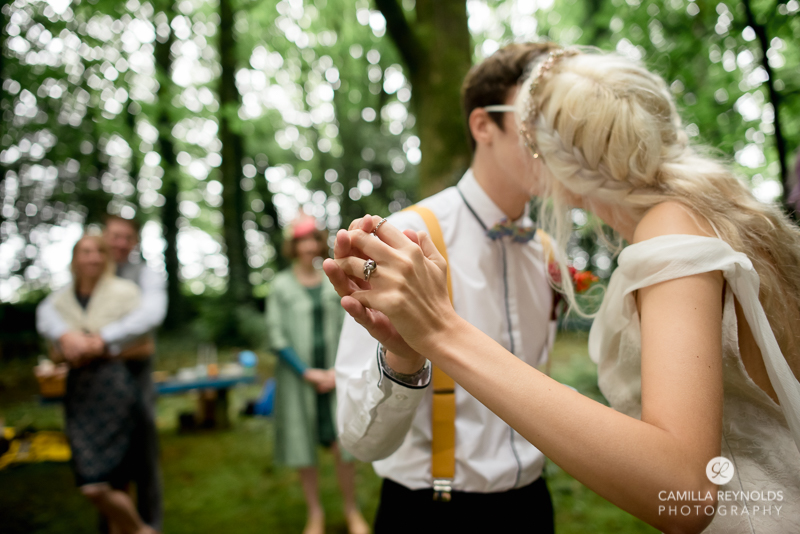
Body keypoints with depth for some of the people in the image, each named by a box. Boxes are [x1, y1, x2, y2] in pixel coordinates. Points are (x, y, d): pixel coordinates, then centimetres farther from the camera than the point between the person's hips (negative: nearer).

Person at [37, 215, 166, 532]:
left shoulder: (147, 277, 0)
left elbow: (151, 314, -19)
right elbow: (47, 311, -5)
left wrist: (102, 339, -30)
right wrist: (65, 334, -28)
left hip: (134, 375, -3)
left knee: (143, 455, 4)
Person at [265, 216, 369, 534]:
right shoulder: (281, 286, 0)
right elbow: (277, 337, -4)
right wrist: (307, 373, -9)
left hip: (334, 376, 1)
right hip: (298, 377, -1)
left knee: (344, 446, -2)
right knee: (304, 449, 4)